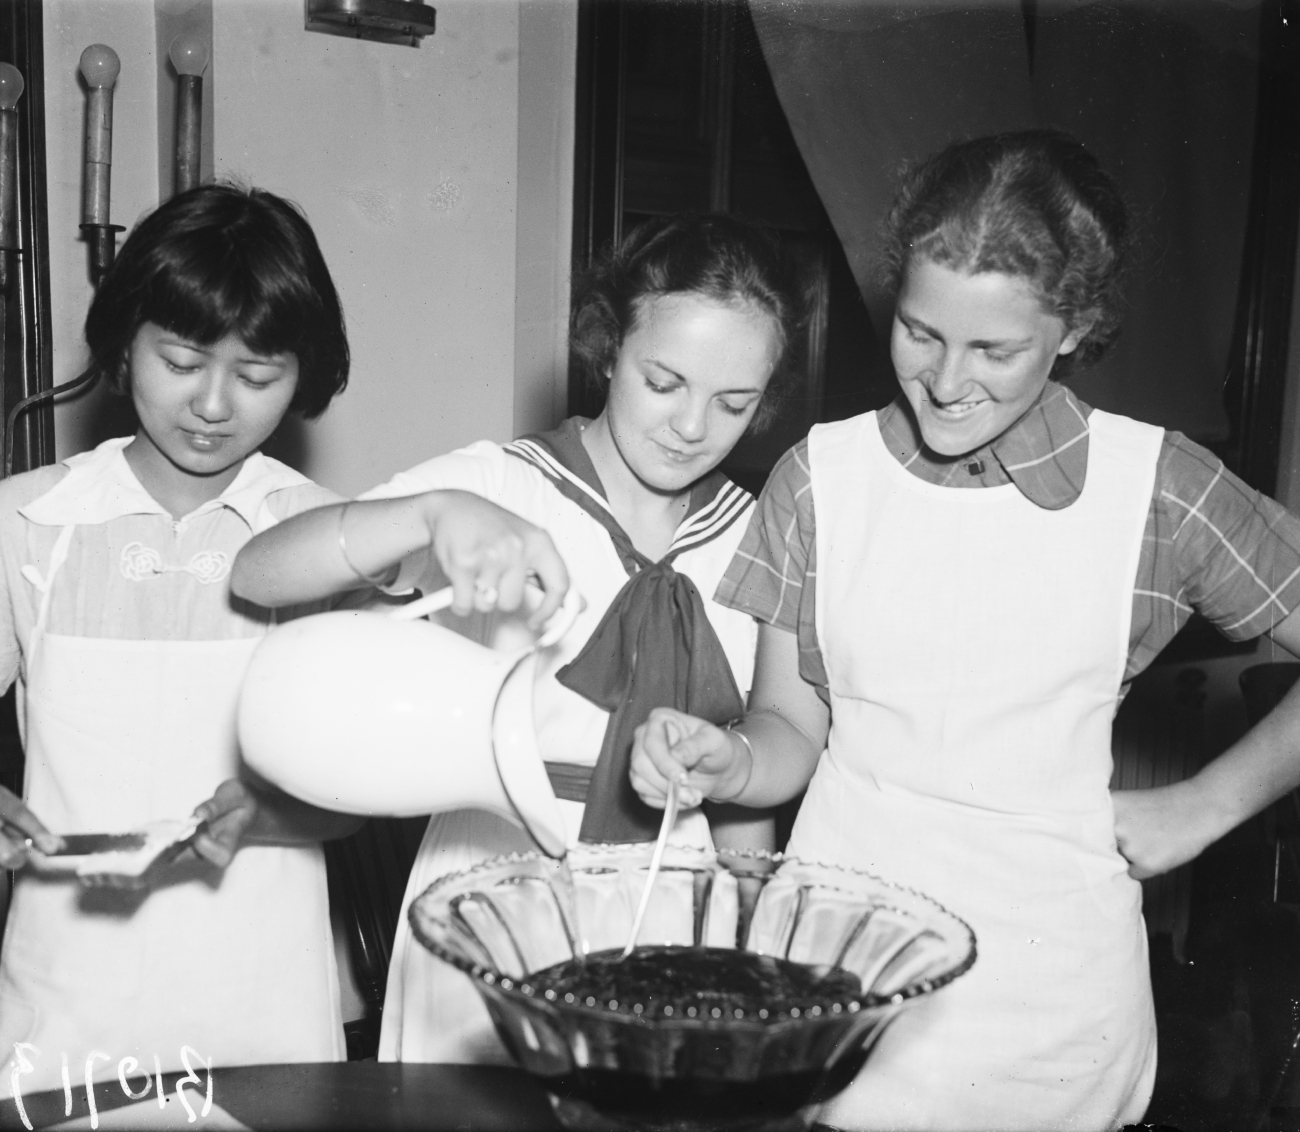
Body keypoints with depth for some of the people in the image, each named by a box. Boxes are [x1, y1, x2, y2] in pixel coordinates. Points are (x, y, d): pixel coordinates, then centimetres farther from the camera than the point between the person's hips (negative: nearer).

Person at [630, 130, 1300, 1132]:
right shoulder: (819, 476, -3)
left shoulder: (1156, 488, -8)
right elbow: (792, 729, 2)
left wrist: (1203, 807, -2)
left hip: (1050, 985, -1)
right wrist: (728, 761, -17)